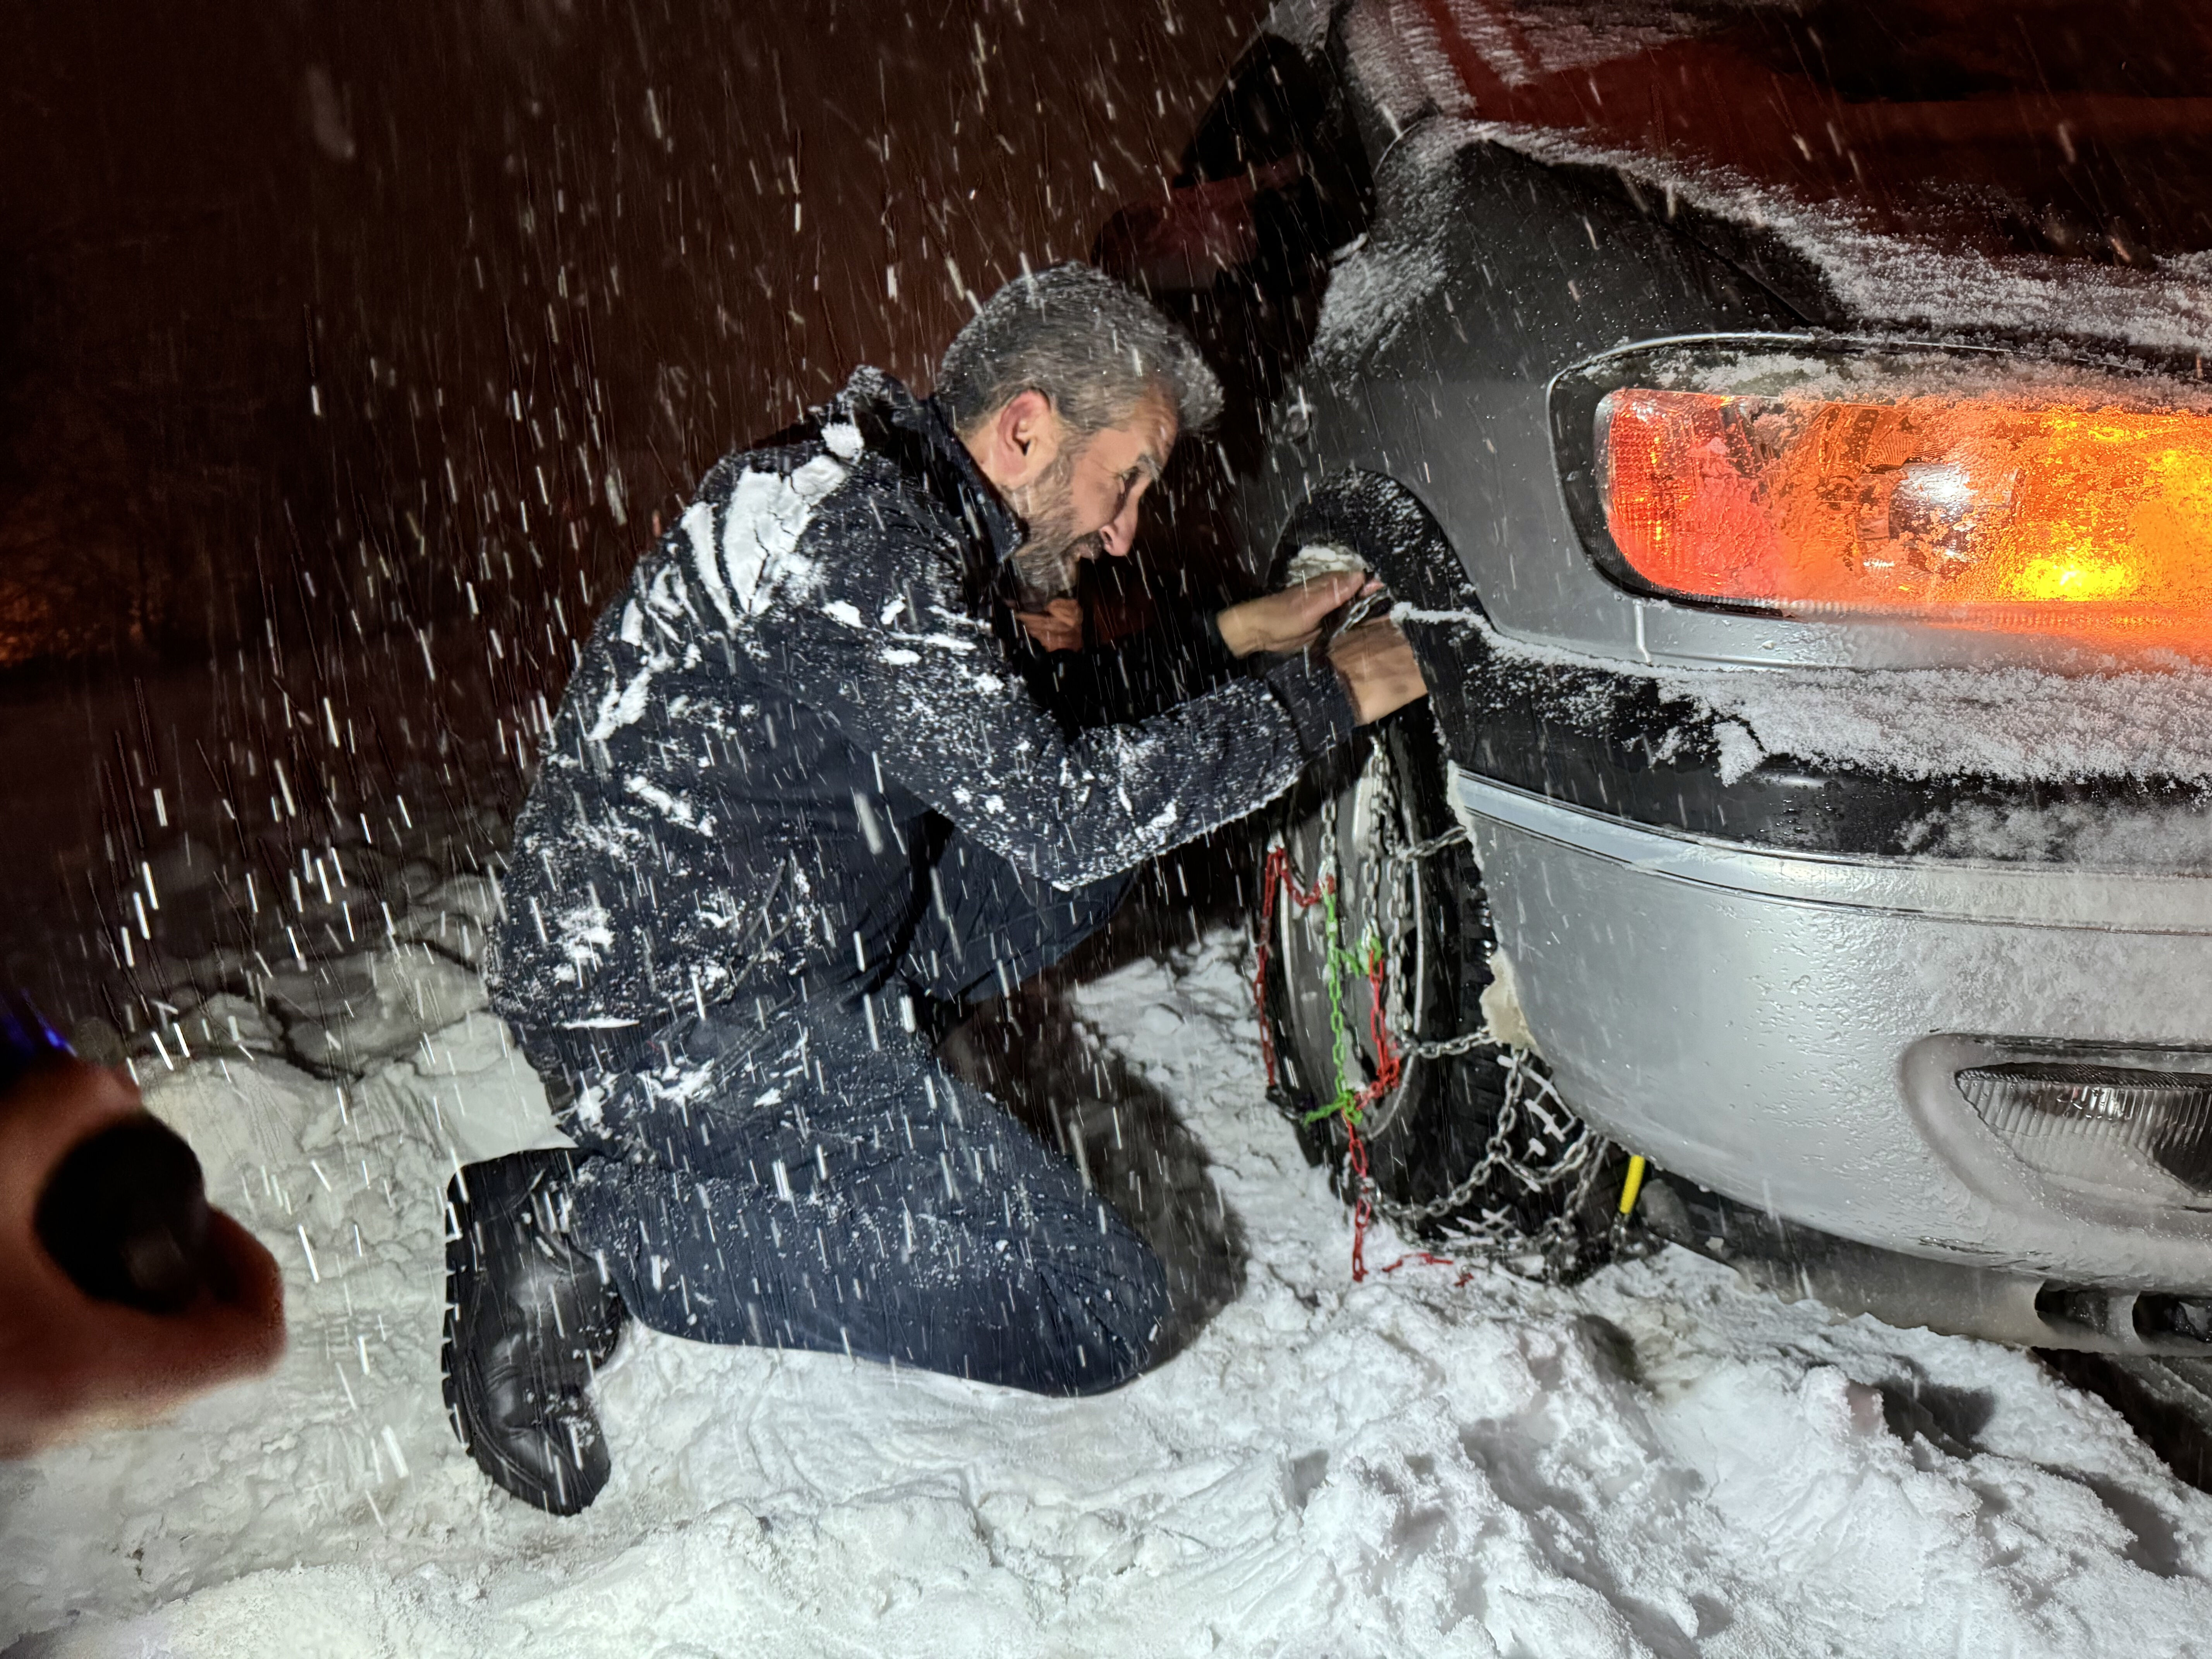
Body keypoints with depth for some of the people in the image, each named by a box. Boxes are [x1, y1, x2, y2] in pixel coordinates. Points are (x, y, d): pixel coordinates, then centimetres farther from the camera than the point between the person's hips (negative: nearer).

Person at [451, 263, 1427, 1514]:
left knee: (1117, 838, 13)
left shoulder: (888, 495, 11)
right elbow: (1063, 810, -22)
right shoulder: (860, 540, -20)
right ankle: (591, 1231, -8)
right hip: (672, 1022, -10)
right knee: (1102, 1311, -12)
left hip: (766, 937, 10)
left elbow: (1010, 740, 21)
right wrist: (1319, 699, -12)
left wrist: (1230, 643, 12)